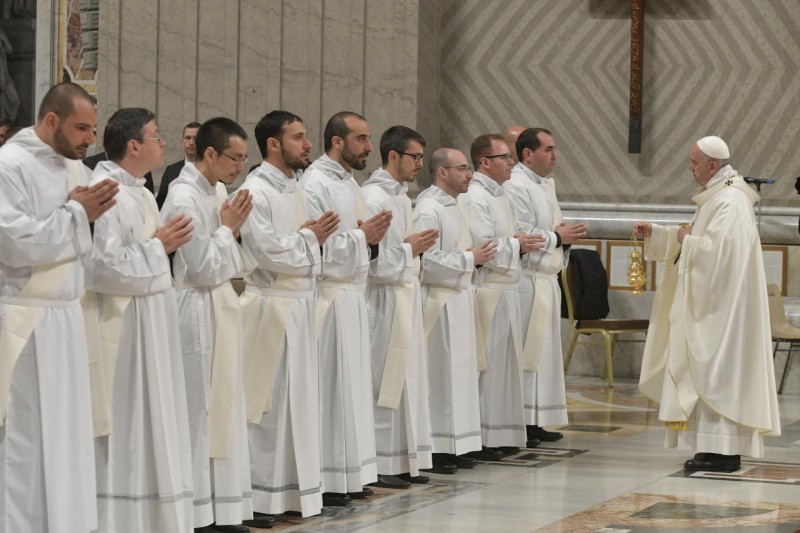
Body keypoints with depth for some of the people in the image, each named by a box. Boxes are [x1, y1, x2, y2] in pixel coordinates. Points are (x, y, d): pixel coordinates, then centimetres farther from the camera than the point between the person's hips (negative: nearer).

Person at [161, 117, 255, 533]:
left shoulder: (217, 191, 10)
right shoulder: (184, 198, -16)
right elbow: (203, 268, -16)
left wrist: (232, 228, 2)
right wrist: (228, 228, -7)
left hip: (221, 306, 9)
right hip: (198, 309, -9)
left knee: (223, 405, 10)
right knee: (199, 409, -3)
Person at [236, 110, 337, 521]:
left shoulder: (295, 189, 14)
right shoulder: (255, 191, -12)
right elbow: (268, 252, -19)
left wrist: (314, 238, 0)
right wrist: (309, 238, -7)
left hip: (300, 305, 8)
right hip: (272, 306, -8)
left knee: (299, 398, 11)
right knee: (268, 402, -4)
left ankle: (295, 487, 18)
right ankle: (262, 495, 3)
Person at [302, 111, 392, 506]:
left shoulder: (348, 183, 16)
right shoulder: (315, 184, -13)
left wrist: (372, 236, 4)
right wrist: (362, 235, -17)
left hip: (352, 295, 10)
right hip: (329, 298, -10)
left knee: (351, 383, 11)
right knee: (327, 388, -6)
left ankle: (348, 475, 17)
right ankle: (322, 480, -1)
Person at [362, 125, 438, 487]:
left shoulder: (401, 195, 15)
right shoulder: (373, 197, -15)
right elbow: (368, 258, -22)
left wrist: (416, 244, 9)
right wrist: (409, 249, -14)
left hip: (407, 294, 10)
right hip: (385, 298, -10)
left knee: (407, 379, 12)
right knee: (383, 382, -4)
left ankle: (402, 461, 18)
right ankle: (378, 465, 2)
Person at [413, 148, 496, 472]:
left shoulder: (455, 206, 15)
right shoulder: (428, 209, -16)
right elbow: (428, 260, -22)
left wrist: (477, 255, 10)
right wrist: (470, 259, -16)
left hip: (459, 296, 10)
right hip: (438, 299, -10)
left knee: (460, 371, 11)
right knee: (438, 373, -5)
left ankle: (454, 445, 16)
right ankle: (434, 448, 1)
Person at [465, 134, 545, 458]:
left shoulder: (498, 195, 18)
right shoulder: (475, 198, -13)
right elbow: (481, 248, -20)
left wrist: (523, 243, 7)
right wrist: (517, 245, -9)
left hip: (505, 291, 10)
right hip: (486, 292, -10)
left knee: (505, 363, 11)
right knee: (485, 365, -6)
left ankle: (501, 436, 17)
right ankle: (478, 439, -2)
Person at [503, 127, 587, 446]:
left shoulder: (545, 185, 17)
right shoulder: (515, 187, -13)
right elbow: (519, 237, -20)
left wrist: (566, 236, 5)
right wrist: (558, 237, -12)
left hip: (546, 281, 10)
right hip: (526, 281, -10)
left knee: (544, 352, 11)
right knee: (526, 353, -8)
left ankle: (535, 421, 16)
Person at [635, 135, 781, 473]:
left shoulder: (731, 203, -18)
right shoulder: (718, 197, 16)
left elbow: (716, 249, -27)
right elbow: (701, 241, 24)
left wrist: (686, 240, -11)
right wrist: (654, 233, 15)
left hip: (723, 305, -10)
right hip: (712, 304, 10)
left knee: (717, 371, -9)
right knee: (710, 371, 10)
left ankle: (723, 453, -7)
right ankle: (718, 448, 12)